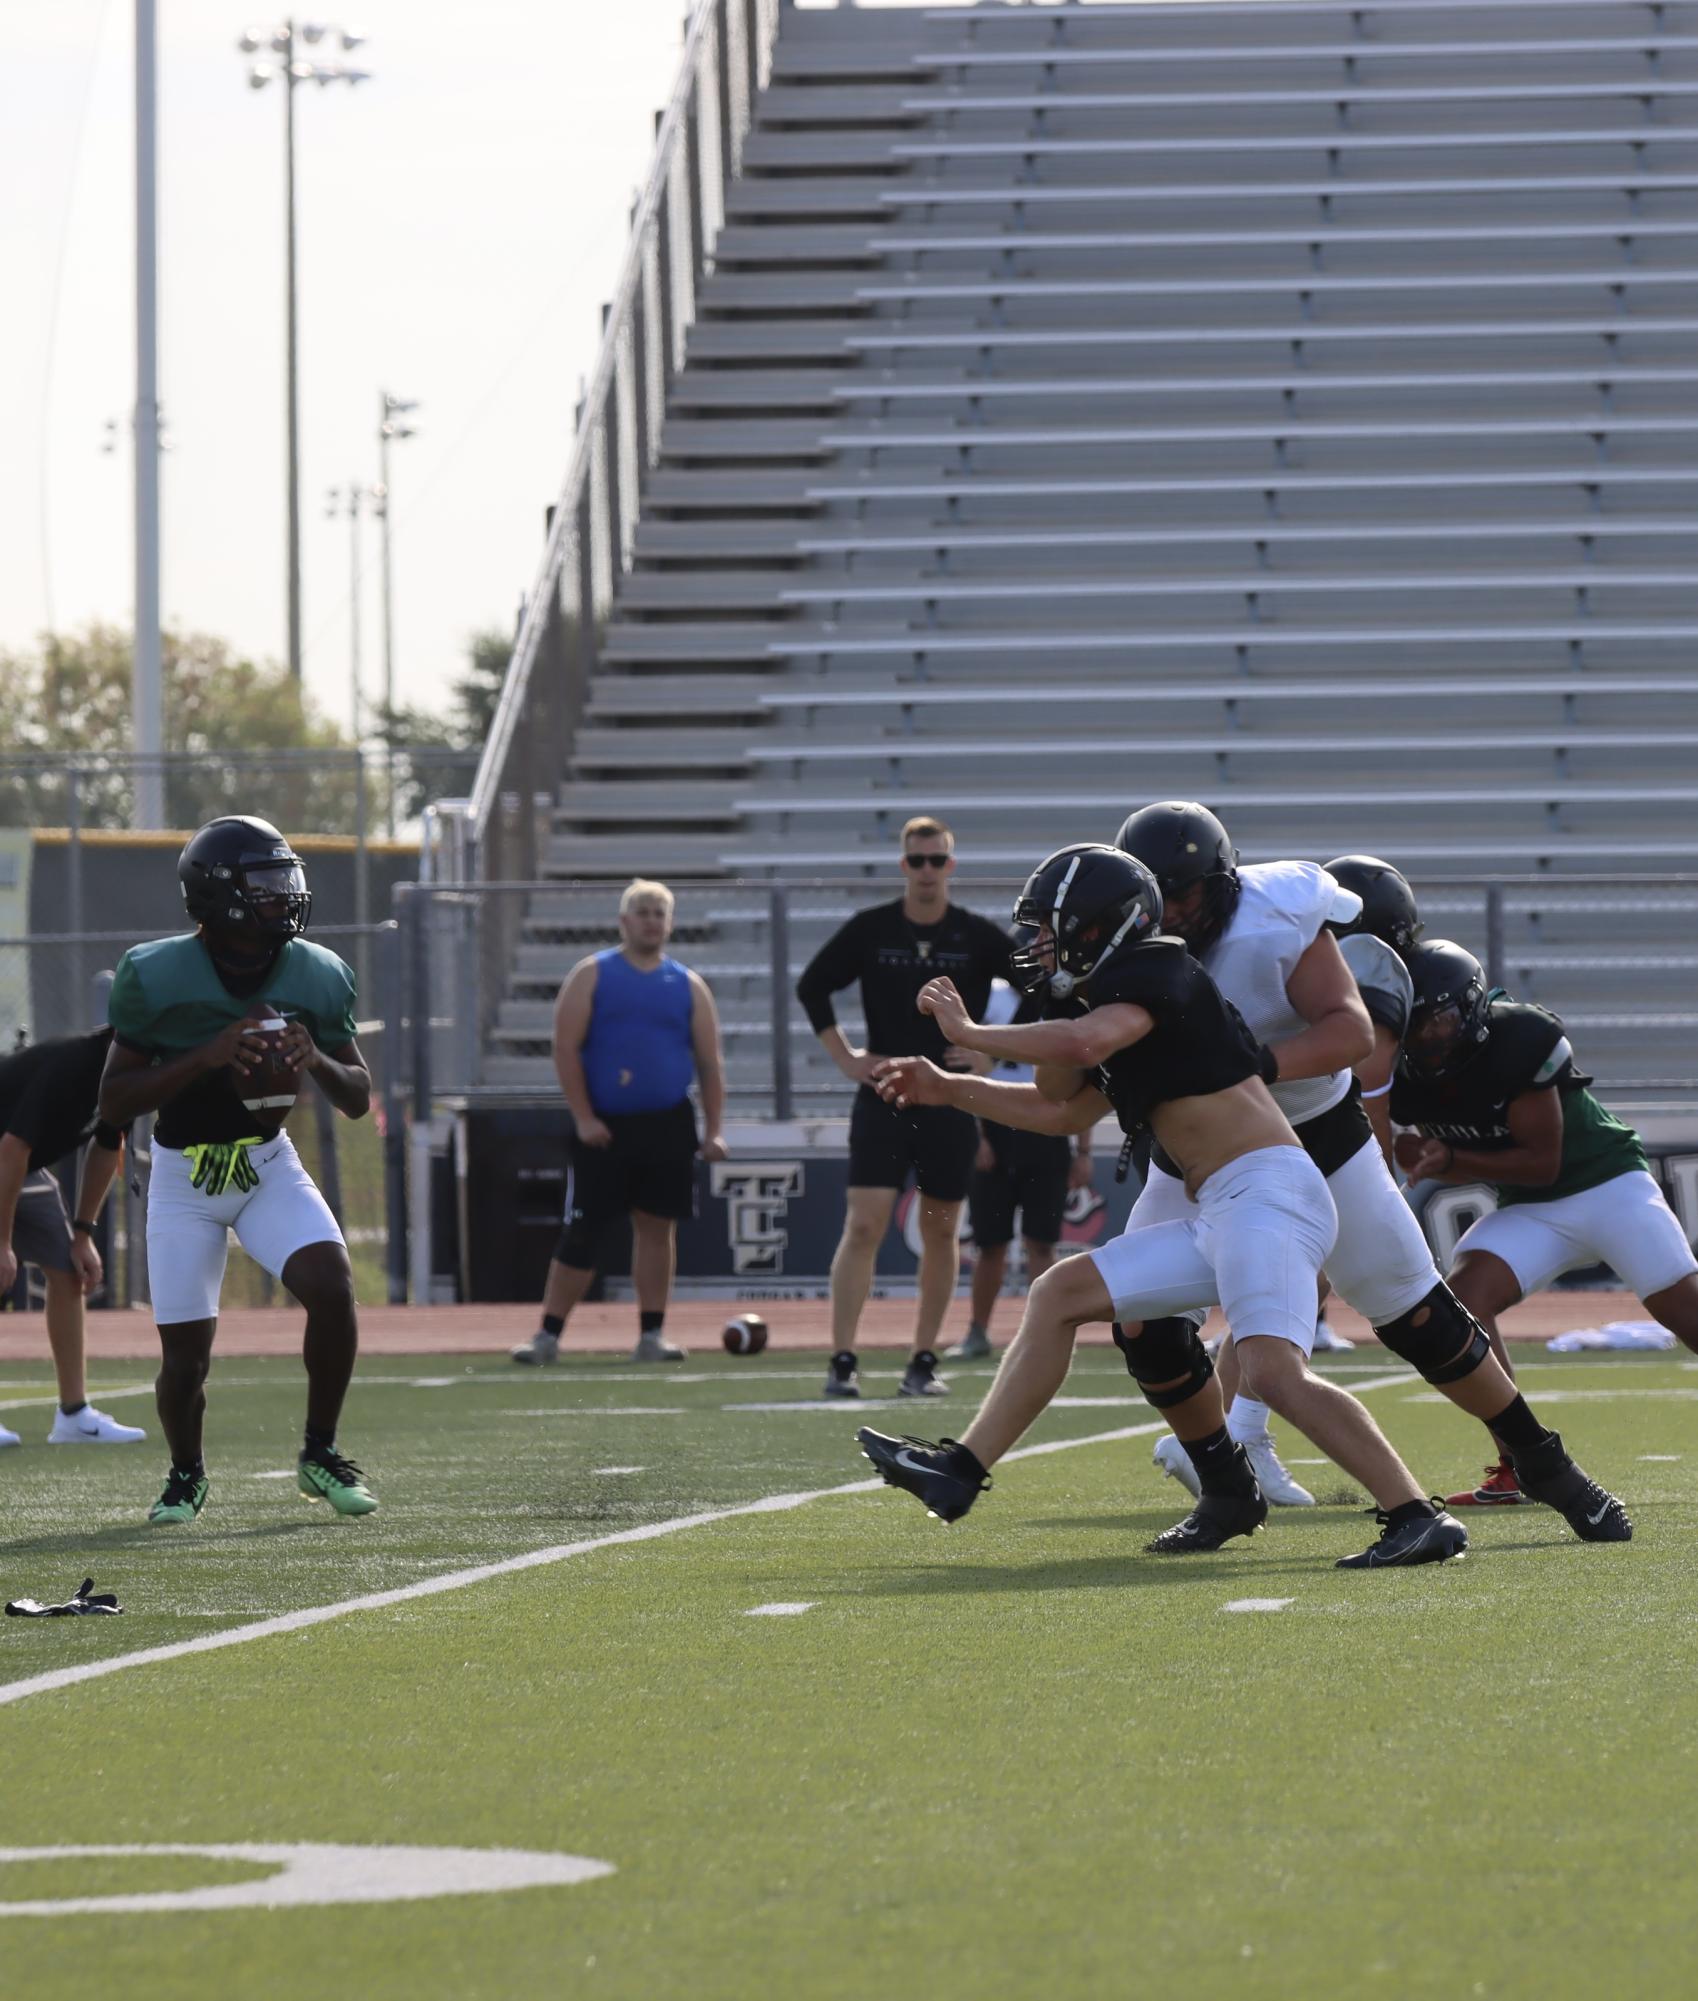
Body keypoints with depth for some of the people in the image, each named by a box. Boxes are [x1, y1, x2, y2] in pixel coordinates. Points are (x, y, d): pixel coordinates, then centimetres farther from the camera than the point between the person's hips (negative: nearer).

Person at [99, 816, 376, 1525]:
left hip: (270, 1165, 2)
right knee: (186, 1353, -4)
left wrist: (316, 1061, -22)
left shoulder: (316, 977, -8)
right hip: (184, 1176, -2)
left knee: (332, 1286, -21)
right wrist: (207, 1056, -29)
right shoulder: (156, 978, -17)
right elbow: (113, 1103, -15)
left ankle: (320, 1455, -1)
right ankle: (186, 1476, 26)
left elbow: (358, 1101, 2)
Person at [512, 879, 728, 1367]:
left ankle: (651, 1335, 9)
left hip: (667, 1126, 3)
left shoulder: (688, 986, 9)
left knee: (656, 1226, 3)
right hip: (604, 1126, -3)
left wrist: (714, 1129, 0)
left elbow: (709, 1063, 10)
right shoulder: (592, 975, 2)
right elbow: (566, 1048, -4)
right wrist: (583, 1117, -12)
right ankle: (548, 1335, 1)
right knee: (583, 1232, -4)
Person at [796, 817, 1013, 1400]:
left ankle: (924, 1361, 14)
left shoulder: (978, 936, 0)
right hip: (883, 1096, -1)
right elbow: (811, 987, 9)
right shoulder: (870, 929, 1)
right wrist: (843, 1056, 2)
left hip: (951, 1104, 1)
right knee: (863, 1225, -11)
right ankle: (842, 1362, -12)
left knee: (941, 1231, 6)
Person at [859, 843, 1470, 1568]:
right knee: (1060, 1294, 13)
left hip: (1268, 1189, -10)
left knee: (1272, 1369, -27)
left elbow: (1082, 1043, -24)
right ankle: (960, 1472, 18)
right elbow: (1060, 1110, 37)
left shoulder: (1153, 973, -5)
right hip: (1219, 1214, 10)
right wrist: (948, 1090, 30)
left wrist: (969, 1034, -11)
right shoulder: (1112, 1000, 24)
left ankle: (1418, 1520, -29)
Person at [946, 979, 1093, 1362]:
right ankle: (977, 1333, 18)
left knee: (1040, 1242, -2)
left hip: (1048, 1138, 1)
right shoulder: (989, 998, 1)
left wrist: (1083, 1151, 5)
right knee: (990, 1241, 5)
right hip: (997, 1130, -1)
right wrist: (977, 1137, -9)